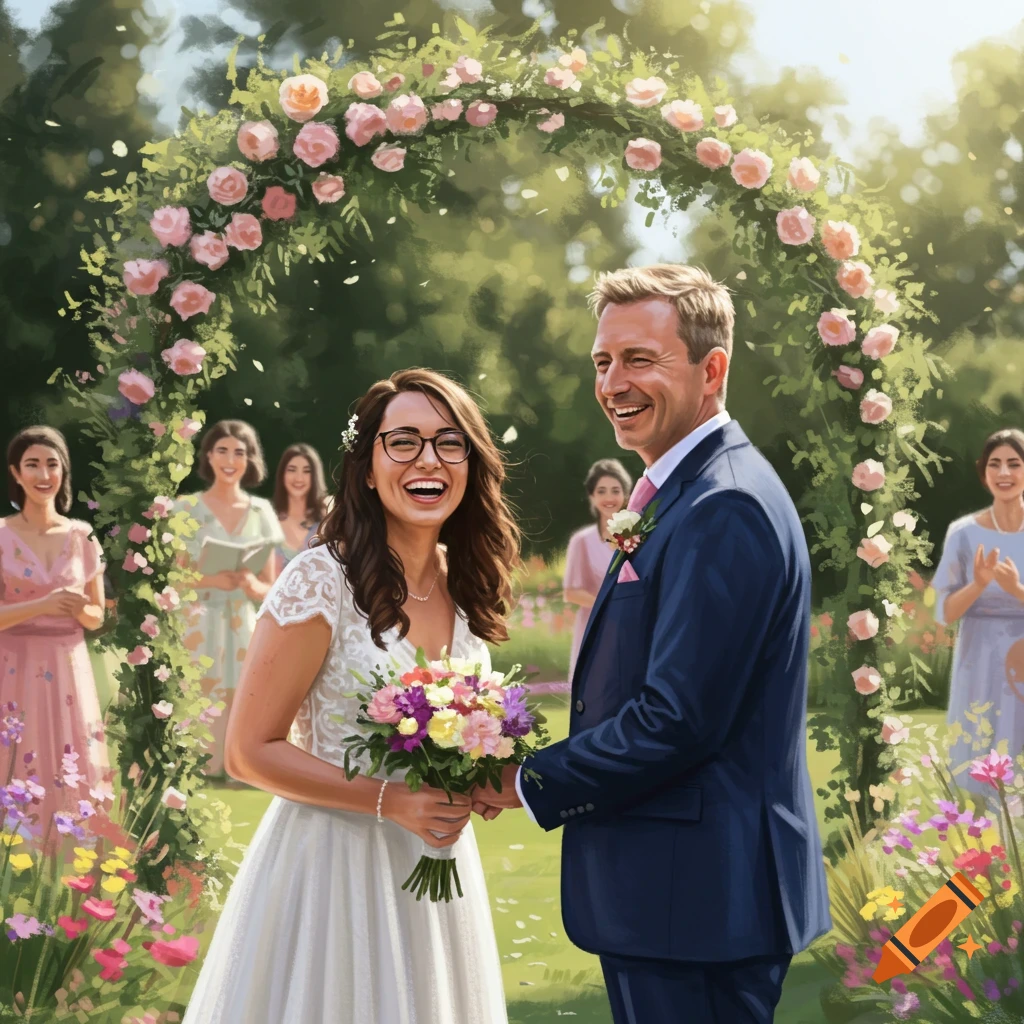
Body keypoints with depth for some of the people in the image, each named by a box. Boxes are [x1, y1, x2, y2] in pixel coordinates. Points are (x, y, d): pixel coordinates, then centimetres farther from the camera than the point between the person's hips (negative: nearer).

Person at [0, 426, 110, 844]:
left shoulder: (82, 537, 5)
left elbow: (97, 616, 11)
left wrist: (79, 610, -11)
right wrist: (43, 606, -21)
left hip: (69, 671, 3)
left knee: (70, 776, 3)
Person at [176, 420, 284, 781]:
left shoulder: (261, 511, 9)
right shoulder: (187, 508, 1)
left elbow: (269, 586, 10)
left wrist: (251, 586, -11)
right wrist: (209, 580, -18)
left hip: (243, 627, 2)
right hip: (198, 627, -2)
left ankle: (224, 771, 3)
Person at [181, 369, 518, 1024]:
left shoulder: (464, 587, 4)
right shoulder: (322, 582, -15)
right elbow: (249, 751, -14)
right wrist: (389, 800, -22)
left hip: (435, 859, 6)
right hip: (334, 863, -6)